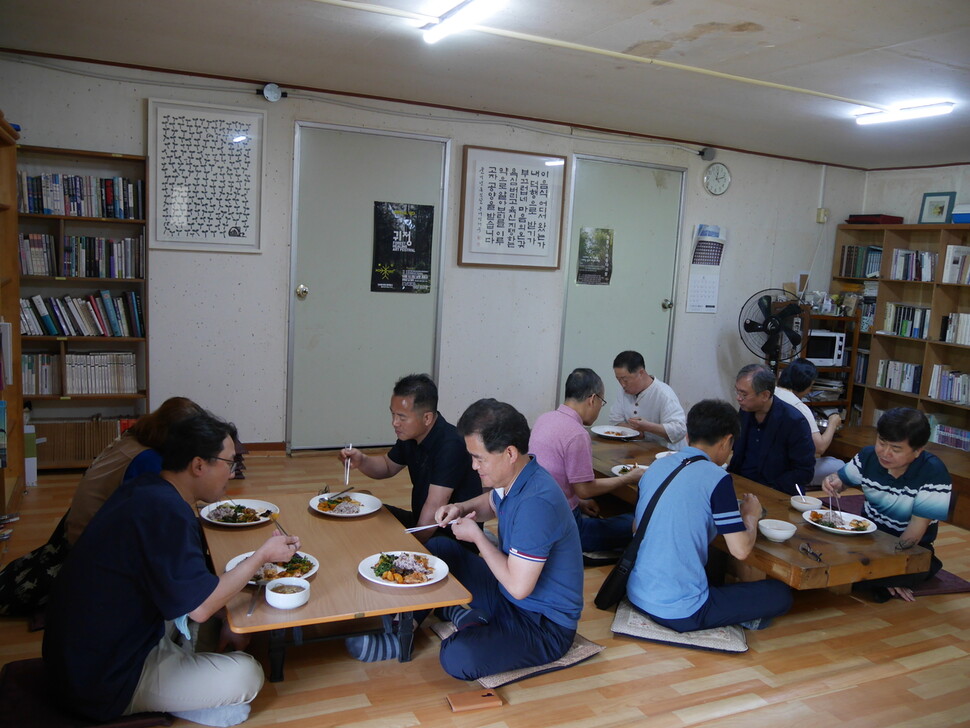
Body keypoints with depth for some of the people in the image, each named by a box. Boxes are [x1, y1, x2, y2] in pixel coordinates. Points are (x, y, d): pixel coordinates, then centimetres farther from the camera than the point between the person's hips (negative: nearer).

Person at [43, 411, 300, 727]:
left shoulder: (144, 489, 1)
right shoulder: (166, 511, -27)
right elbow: (199, 608, -24)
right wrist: (263, 554, -14)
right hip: (106, 685, -9)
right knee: (248, 674, -9)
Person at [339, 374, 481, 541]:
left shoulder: (450, 446, -27)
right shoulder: (410, 435, 1)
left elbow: (434, 508, -28)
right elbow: (388, 466, 19)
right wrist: (361, 461, 0)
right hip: (421, 521, 9)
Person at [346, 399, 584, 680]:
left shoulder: (537, 502, -31)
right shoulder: (513, 478, -3)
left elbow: (518, 587, -30)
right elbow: (491, 502, 22)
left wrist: (477, 536, -17)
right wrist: (462, 508, -1)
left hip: (545, 625, -9)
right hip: (506, 596, 9)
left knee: (458, 657, -32)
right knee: (439, 548, 11)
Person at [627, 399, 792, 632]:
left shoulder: (656, 467, 5)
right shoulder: (716, 478, -14)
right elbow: (741, 550, -14)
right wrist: (752, 516, 7)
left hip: (636, 595, 7)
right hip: (680, 613, -7)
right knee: (781, 594, 5)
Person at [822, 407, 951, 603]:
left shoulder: (934, 474, -22)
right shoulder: (868, 456, -8)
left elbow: (917, 527, -21)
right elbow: (843, 478, 10)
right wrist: (833, 482, -15)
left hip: (911, 550, -5)